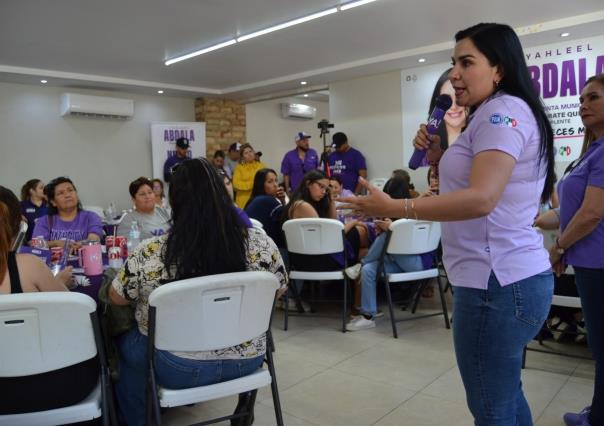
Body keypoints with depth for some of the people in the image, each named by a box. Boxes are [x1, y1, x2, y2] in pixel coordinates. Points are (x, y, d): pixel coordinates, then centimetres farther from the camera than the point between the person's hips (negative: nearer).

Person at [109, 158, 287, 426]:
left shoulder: (150, 254, -21)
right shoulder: (262, 243, -15)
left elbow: (116, 298, -3)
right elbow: (279, 290, 3)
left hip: (179, 368, -3)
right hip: (247, 361, 4)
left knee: (124, 343, 28)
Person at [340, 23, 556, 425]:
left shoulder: (503, 110, -13)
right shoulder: (500, 115, 19)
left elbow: (481, 198, -26)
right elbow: (470, 181, 23)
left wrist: (394, 207, -26)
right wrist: (440, 156, 8)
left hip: (497, 282, -11)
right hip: (511, 277, 11)